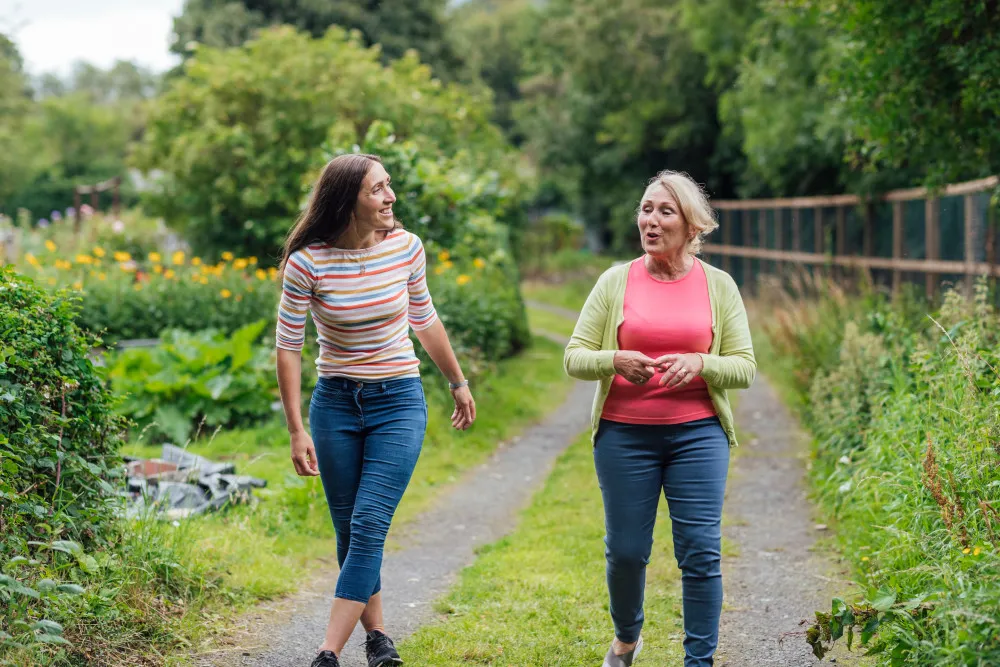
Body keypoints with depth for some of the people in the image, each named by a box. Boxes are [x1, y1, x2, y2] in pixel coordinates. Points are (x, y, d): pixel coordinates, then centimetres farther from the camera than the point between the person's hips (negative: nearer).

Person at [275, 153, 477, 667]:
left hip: (399, 401, 0)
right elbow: (287, 348, -7)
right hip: (335, 403, 0)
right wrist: (297, 430, -10)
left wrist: (458, 383, 20)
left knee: (368, 527, -12)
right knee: (349, 532, 7)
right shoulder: (306, 263, -12)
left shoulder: (406, 248, -5)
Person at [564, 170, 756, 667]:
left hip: (697, 434, 0)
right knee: (626, 550, 8)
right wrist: (615, 360, -18)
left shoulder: (718, 285, 5)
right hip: (624, 434, 0)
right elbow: (575, 358, 3)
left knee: (701, 551, -4)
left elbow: (744, 367, 3)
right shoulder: (616, 281, 4)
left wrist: (698, 365, -16)